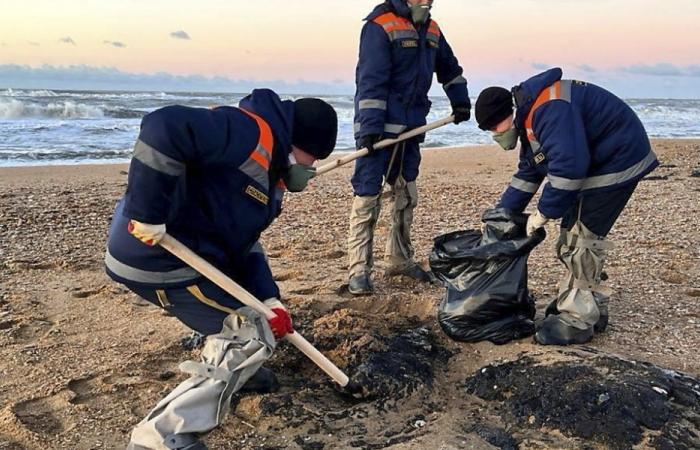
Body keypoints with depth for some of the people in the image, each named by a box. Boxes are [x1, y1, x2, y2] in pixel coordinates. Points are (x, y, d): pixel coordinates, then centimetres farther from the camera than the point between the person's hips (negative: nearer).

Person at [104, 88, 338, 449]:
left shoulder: (271, 168, 16)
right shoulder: (251, 133, -17)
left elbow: (243, 240, 13)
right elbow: (165, 128, -31)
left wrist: (270, 299, 1)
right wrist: (147, 214, -28)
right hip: (159, 259, -10)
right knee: (254, 336, -6)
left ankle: (228, 369, 38)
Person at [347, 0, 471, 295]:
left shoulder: (431, 30, 14)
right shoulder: (380, 26, -10)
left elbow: (449, 68, 31)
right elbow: (371, 80, -19)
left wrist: (460, 102, 30)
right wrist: (370, 127, -25)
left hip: (411, 128, 8)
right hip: (379, 128, -8)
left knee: (406, 195, 14)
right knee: (367, 196, -9)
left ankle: (399, 260, 28)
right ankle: (359, 270, -4)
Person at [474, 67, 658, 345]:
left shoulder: (548, 109, -27)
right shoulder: (530, 118, 9)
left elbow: (568, 165, -33)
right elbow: (527, 173, 15)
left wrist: (544, 213, -23)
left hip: (617, 162, -11)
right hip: (595, 164, 11)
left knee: (581, 238, -10)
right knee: (573, 237, 13)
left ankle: (577, 321, -1)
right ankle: (594, 309, 24)